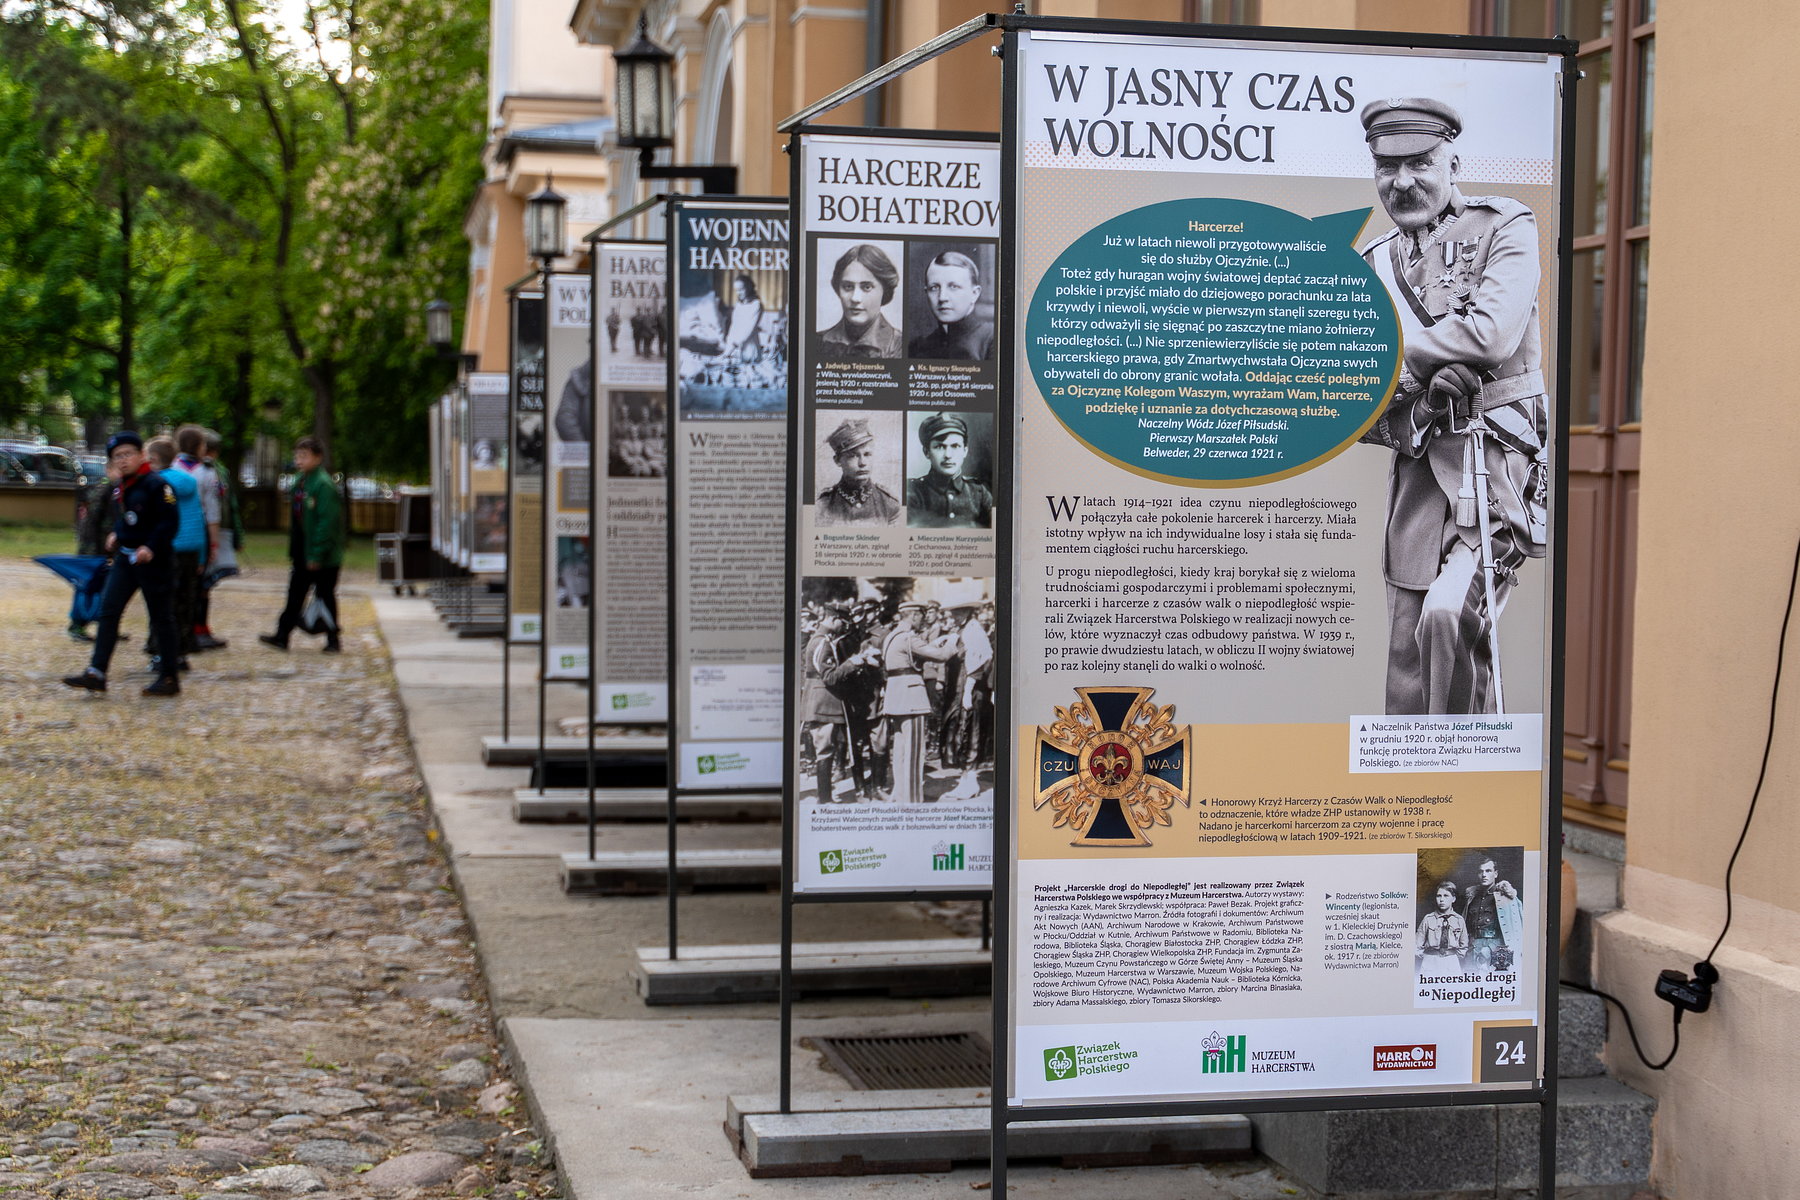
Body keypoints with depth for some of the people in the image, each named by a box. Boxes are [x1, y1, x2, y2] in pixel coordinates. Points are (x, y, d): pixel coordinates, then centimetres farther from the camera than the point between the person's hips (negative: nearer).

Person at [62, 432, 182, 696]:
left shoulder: (155, 484, -14)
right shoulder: (119, 488, 11)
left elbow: (170, 521, -17)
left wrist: (151, 547, -25)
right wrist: (115, 534, 10)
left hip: (152, 559, -8)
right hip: (125, 557, 8)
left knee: (160, 617, 1)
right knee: (108, 610, 1)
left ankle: (169, 678, 10)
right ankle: (96, 673, 1)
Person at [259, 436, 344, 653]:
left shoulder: (324, 485, -16)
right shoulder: (299, 481, 10)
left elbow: (327, 521, -20)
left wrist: (316, 555, -21)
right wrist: (292, 549, 13)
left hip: (323, 556, -8)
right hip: (302, 553, 8)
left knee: (325, 595, 2)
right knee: (295, 594, 10)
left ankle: (333, 639, 12)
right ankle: (282, 636, 14)